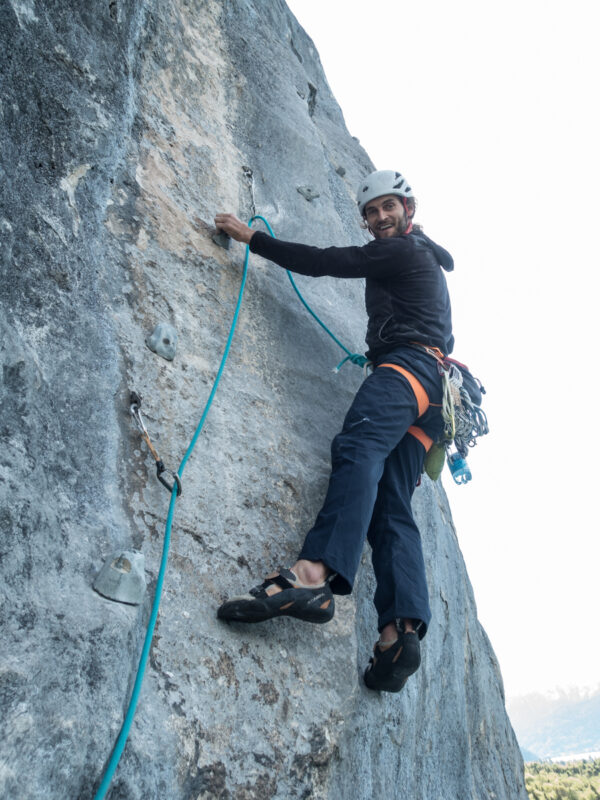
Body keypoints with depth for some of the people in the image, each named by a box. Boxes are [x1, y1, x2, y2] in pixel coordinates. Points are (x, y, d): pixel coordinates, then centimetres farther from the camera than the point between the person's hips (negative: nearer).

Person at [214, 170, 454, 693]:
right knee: (391, 505, -6)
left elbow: (323, 261, -1)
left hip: (409, 365, -10)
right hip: (432, 388, 10)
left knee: (357, 448, -34)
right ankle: (400, 629, -21)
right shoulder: (428, 259, 37)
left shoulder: (402, 251, 7)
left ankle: (316, 572, -56)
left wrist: (253, 237, 5)